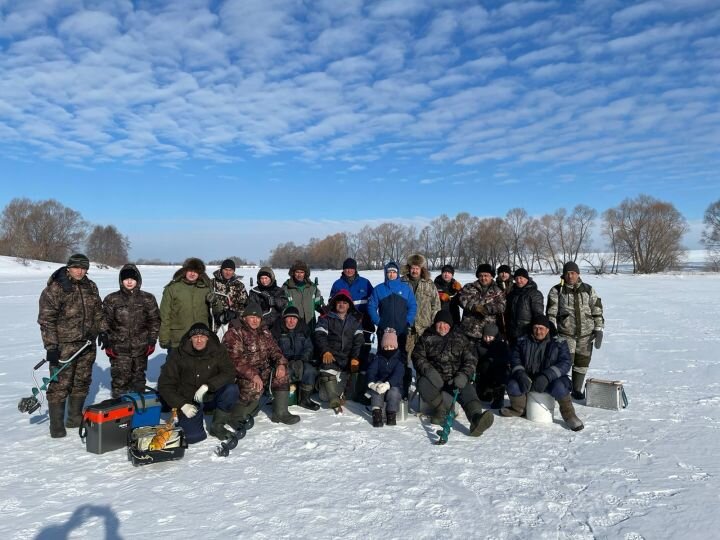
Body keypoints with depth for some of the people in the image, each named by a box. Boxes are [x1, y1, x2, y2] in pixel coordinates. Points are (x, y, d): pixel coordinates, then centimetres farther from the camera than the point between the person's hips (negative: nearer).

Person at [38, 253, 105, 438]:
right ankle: (56, 425, 8)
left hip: (87, 345, 6)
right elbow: (46, 320, -11)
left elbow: (98, 313, 18)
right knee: (60, 385, -3)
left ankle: (75, 418, 28)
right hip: (63, 345, -6)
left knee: (82, 383, 14)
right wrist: (51, 347, -15)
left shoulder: (91, 287, 9)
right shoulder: (54, 289, -9)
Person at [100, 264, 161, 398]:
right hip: (119, 349, -1)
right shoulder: (111, 300, 3)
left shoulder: (148, 299, 5)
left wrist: (152, 341, 4)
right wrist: (107, 343, 0)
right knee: (120, 380, -4)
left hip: (141, 348, 1)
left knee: (139, 379, 11)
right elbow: (105, 322, 6)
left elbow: (155, 321, 9)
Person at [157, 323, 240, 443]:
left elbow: (229, 373, -16)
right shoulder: (178, 355, -10)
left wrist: (207, 386, -30)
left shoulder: (217, 351, -7)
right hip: (188, 400, -1)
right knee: (194, 436, -20)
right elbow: (165, 385, -7)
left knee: (231, 390, -28)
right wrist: (183, 405, -18)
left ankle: (217, 424, -5)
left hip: (211, 396, 1)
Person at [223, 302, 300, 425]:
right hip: (242, 373, -6)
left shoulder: (264, 331, 11)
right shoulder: (233, 333, -11)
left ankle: (280, 413, -6)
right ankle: (236, 417, -2)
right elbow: (235, 360, -20)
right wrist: (253, 375, -31)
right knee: (254, 389, -31)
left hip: (263, 369, 7)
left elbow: (274, 349, 11)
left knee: (282, 373, -14)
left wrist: (281, 363, -12)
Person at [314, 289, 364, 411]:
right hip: (331, 355, -3)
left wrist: (355, 357, -9)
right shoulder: (326, 318, 13)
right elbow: (320, 335, -1)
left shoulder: (355, 320, 19)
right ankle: (335, 401, -31)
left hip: (348, 358, 3)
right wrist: (325, 351, -20)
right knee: (328, 369, -32)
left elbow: (358, 340, 7)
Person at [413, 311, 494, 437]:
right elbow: (418, 357, 5)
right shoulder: (427, 338, 12)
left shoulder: (461, 338, 14)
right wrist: (428, 370, -16)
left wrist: (463, 375, -15)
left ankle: (476, 418, -57)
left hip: (455, 378, 0)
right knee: (423, 384, -33)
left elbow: (470, 360, 6)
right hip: (435, 378, 0)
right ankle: (441, 408, -10)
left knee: (467, 390, -31)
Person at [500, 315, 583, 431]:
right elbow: (515, 359, 0)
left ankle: (569, 416, -8)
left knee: (559, 387, -35)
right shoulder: (523, 341, 4)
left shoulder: (559, 343, -3)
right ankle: (518, 409, 8)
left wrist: (546, 377, -28)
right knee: (512, 385, -26)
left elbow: (565, 363, -13)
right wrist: (521, 374, -22)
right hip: (527, 379, 2)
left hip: (550, 381, -2)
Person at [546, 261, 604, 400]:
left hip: (586, 334, 3)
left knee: (582, 363, 10)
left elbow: (597, 312, 9)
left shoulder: (588, 290, 8)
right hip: (565, 334, -3)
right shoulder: (557, 291, 0)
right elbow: (551, 313, -3)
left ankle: (577, 390, 27)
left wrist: (599, 330, 2)